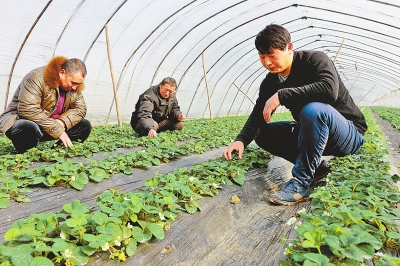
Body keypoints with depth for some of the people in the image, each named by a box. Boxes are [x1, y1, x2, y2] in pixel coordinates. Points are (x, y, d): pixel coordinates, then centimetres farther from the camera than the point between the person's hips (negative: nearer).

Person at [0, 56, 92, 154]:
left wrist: (62, 122, -23)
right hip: (22, 121, -6)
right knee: (30, 128, -41)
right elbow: (28, 110, -31)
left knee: (85, 125, -9)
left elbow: (80, 109, -2)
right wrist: (58, 130, -31)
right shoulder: (37, 77, -24)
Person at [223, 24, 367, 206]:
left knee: (312, 109, -37)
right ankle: (315, 166, 0)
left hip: (349, 135, -6)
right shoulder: (270, 82, 0)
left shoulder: (315, 60, -18)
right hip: (314, 133, 7)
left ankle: (301, 183, -26)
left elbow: (330, 89, -38)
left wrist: (282, 95, -37)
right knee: (262, 134, -4)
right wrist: (241, 140, -23)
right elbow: (258, 114, -6)